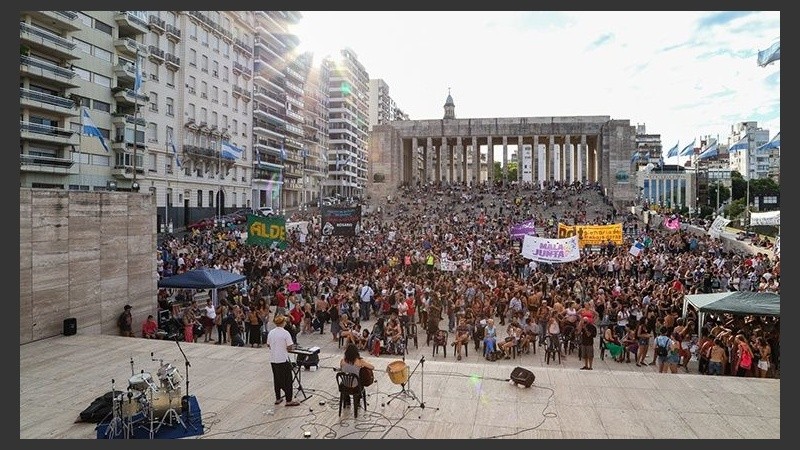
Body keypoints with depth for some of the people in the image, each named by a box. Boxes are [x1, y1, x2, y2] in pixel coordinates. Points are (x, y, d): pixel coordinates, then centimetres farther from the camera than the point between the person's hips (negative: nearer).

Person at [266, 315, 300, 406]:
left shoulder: (271, 333, 0)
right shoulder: (285, 333, -17)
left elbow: (268, 345, 10)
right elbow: (289, 346, -17)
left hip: (273, 359, 6)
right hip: (283, 359, -6)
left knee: (276, 378, 17)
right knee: (287, 380, 4)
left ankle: (277, 398, 25)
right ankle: (288, 400, 9)